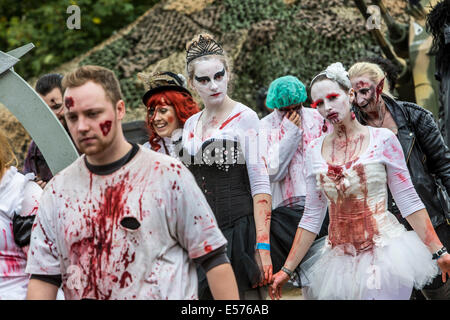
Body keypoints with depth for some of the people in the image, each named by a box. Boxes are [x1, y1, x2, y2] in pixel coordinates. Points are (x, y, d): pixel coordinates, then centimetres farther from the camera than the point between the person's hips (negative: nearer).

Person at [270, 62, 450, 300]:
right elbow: (312, 217, 10)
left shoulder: (382, 139, -2)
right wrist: (287, 270, 7)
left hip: (383, 253, -3)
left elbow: (409, 202, -2)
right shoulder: (315, 151, 7)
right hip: (339, 259, 3)